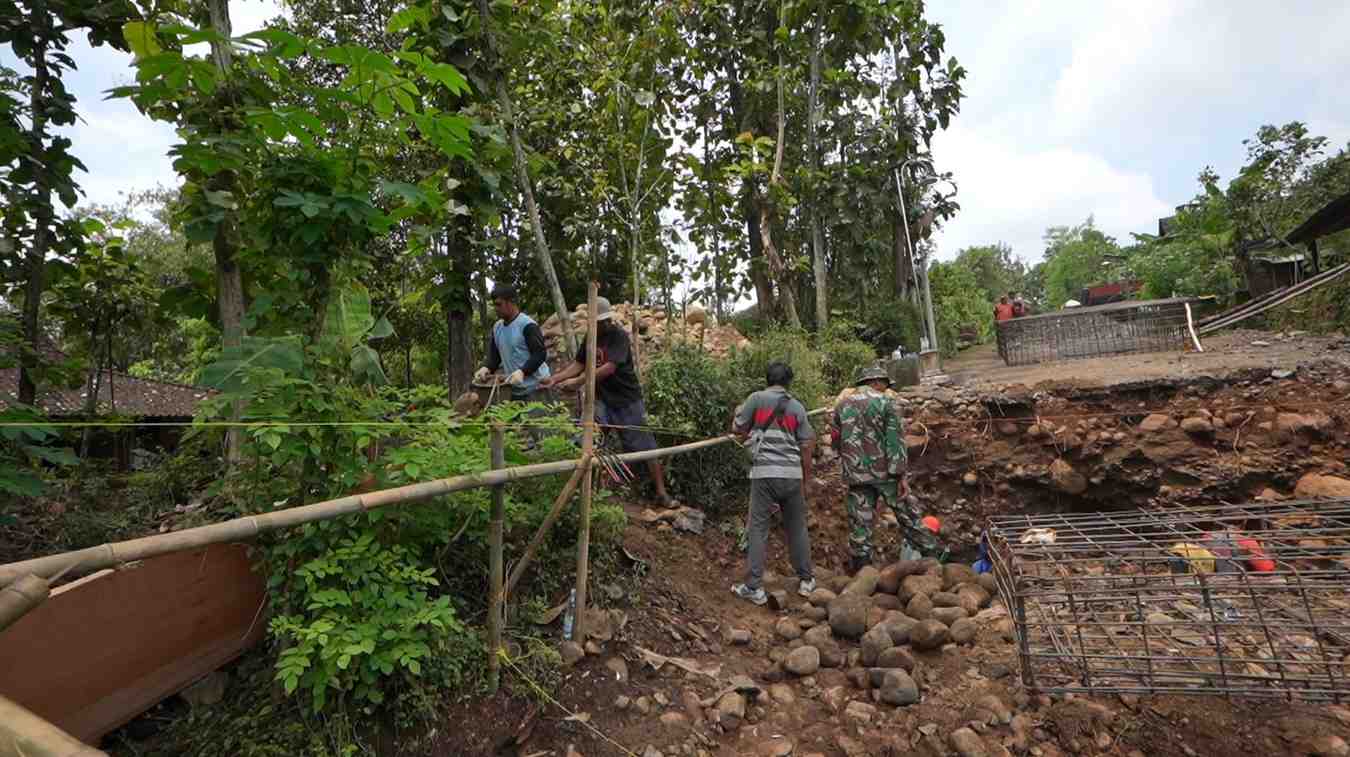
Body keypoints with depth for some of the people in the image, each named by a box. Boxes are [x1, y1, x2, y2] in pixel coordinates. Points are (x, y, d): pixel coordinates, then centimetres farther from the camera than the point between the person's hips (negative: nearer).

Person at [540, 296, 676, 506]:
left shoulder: (619, 335, -16)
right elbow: (578, 363, 10)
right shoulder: (591, 336, 6)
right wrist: (554, 379, -2)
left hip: (627, 400, -5)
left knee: (645, 447, 1)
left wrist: (578, 382, -25)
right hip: (602, 399, 6)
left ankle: (662, 493, 12)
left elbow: (609, 368, -25)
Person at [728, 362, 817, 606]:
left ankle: (754, 587, 5)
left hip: (765, 473, -3)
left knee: (758, 529, 2)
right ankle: (806, 580, 27)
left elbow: (739, 430, 6)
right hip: (792, 474, 3)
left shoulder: (756, 399, 0)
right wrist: (805, 481, 17)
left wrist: (738, 413, 27)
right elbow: (806, 447, 8)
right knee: (797, 528, 15)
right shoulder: (798, 407, 9)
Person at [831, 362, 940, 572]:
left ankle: (861, 570, 10)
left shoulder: (842, 405, 8)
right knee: (906, 515, 13)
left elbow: (835, 441, 10)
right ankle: (930, 553, 23)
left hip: (856, 475, 3)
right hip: (885, 472, -2)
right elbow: (895, 440, -10)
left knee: (859, 524, 6)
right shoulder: (884, 402, -4)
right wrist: (901, 475, -10)